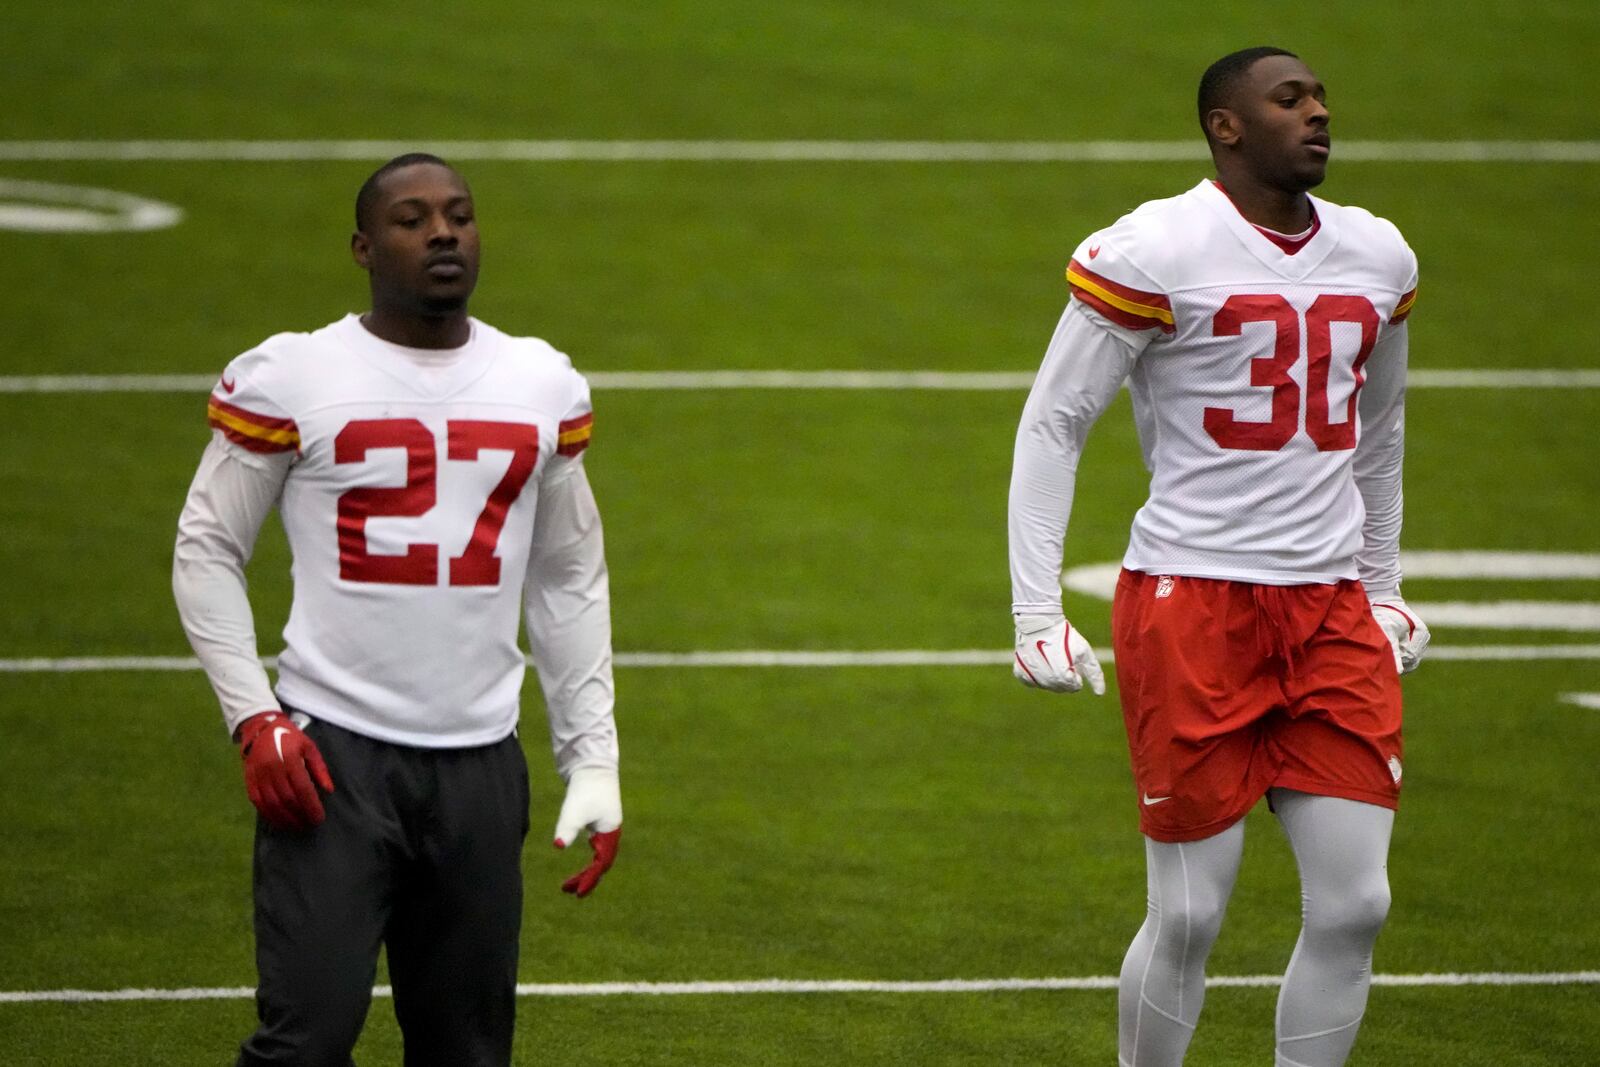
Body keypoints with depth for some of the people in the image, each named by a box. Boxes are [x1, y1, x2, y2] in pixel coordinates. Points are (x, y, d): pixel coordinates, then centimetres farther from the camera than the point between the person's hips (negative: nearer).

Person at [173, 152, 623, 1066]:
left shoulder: (544, 388, 9)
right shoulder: (290, 379, -3)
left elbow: (571, 581, 17)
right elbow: (207, 551, 2)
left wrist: (593, 760, 11)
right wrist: (255, 718, -9)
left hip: (480, 766, 4)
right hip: (331, 752, -4)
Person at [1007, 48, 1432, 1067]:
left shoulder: (1377, 257, 11)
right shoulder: (1158, 251, -9)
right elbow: (1052, 424, -5)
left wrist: (1385, 591, 26)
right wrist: (1037, 614, -11)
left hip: (1332, 614, 6)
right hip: (1193, 603, -6)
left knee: (1355, 905, -1)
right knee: (1190, 915, -2)